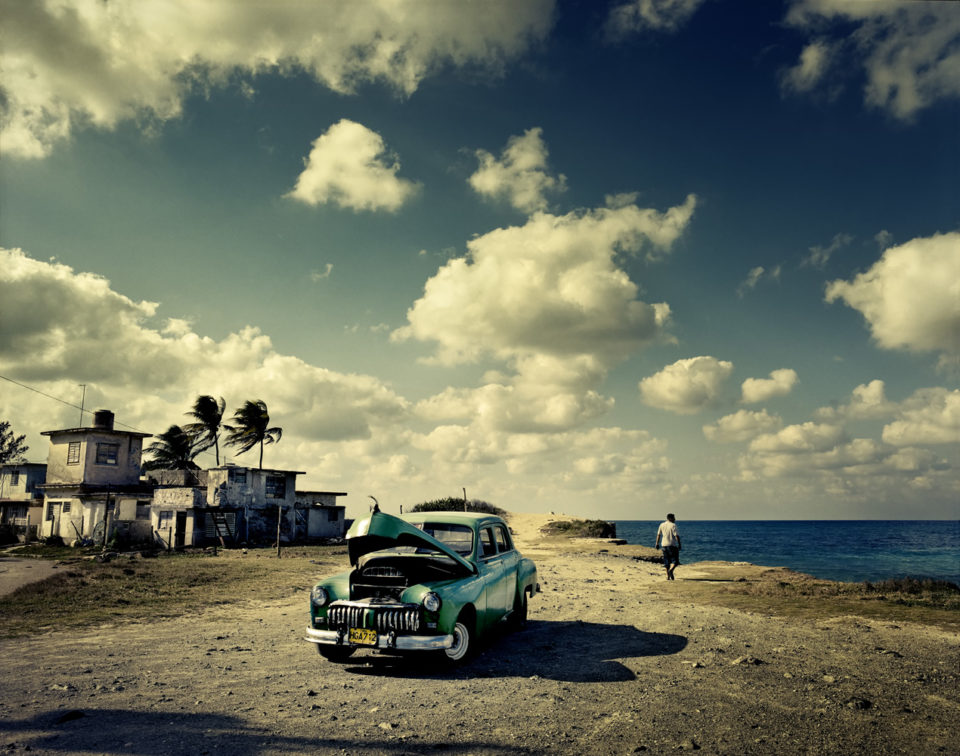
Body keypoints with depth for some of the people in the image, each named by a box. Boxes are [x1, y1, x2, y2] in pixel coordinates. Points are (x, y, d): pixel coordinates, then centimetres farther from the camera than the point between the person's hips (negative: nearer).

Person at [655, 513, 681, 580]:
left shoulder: (662, 525, 7)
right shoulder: (673, 525, -9)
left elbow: (658, 535, 10)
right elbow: (676, 536, -15)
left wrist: (657, 543, 14)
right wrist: (679, 544, -10)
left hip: (664, 544, 5)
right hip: (673, 545, -5)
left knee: (667, 561, 13)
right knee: (675, 561, 0)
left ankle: (668, 576, 13)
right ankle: (671, 570, -26)